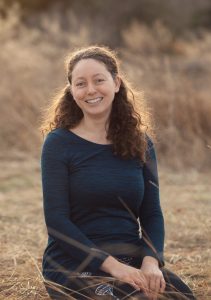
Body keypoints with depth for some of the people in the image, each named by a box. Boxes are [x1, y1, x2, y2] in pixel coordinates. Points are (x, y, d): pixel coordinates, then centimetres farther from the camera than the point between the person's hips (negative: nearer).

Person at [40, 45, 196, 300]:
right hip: (74, 264, -4)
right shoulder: (59, 143, -3)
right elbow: (56, 220, -9)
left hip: (131, 260, 4)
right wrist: (112, 265, -18)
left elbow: (151, 214, 8)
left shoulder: (141, 144, 10)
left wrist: (151, 260, -13)